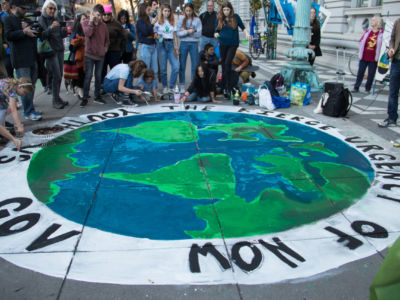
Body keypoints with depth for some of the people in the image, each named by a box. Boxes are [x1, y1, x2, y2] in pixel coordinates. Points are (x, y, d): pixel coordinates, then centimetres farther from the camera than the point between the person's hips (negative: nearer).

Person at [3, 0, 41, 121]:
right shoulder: (7, 20, -1)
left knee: (32, 84, 11)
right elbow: (8, 35, -15)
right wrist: (24, 32, -19)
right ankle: (28, 112, -6)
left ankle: (29, 109, 21)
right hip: (21, 60, -8)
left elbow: (35, 34, 22)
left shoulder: (26, 20, 22)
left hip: (32, 58, 8)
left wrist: (29, 29, 2)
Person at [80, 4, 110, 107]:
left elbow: (107, 39, 17)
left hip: (100, 55, 3)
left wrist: (105, 47, 4)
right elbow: (88, 33, -20)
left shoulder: (103, 25, 7)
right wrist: (91, 22, -15)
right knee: (88, 76, -4)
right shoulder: (86, 23, -1)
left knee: (98, 76, 10)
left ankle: (97, 96, 21)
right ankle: (85, 98, 3)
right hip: (89, 54, -3)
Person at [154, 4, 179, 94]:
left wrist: (176, 47, 5)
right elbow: (155, 34, 7)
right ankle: (165, 87, 13)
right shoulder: (158, 22, 7)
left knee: (176, 67, -11)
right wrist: (158, 37, -16)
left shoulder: (172, 22, 14)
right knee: (163, 68, -3)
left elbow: (175, 36, 13)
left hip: (171, 44, 2)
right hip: (161, 44, -2)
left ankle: (171, 87, -1)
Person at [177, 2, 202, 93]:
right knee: (182, 66, 3)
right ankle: (182, 86, 11)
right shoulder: (181, 20, 4)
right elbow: (178, 33, -4)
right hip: (184, 44, 1)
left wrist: (185, 31, -8)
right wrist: (188, 31, -19)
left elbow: (199, 34, -7)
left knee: (195, 66, 2)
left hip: (194, 44, -1)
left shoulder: (197, 20, 2)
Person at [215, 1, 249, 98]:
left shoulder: (235, 17, -2)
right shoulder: (220, 19, 3)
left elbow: (242, 27, 8)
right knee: (223, 64, 7)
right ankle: (223, 86, 17)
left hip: (233, 44, -3)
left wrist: (246, 33, -9)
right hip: (223, 44, 3)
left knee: (228, 63, -15)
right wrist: (216, 34, -14)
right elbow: (217, 31, 8)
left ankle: (228, 87, -10)